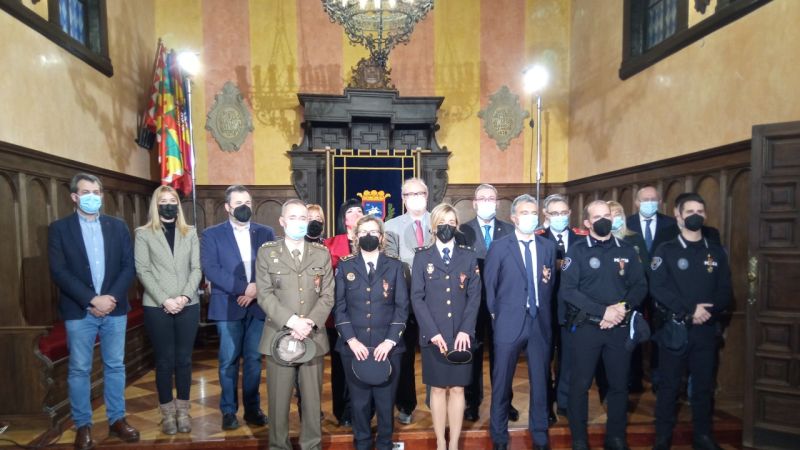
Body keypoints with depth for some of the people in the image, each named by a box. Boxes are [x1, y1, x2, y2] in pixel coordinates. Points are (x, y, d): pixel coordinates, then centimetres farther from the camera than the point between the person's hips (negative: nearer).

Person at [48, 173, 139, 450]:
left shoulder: (118, 226, 6)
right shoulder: (59, 228, 0)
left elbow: (129, 266, 1)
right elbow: (59, 272, -9)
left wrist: (112, 298, -12)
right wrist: (92, 300, -17)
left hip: (114, 308, 2)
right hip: (79, 311, -2)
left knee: (115, 365, 10)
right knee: (79, 369, 8)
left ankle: (117, 420, 23)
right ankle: (83, 426, 22)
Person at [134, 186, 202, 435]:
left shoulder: (190, 233, 9)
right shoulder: (144, 234, 2)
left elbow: (196, 268, 3)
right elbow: (142, 271, -4)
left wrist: (185, 296, -11)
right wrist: (164, 300, -13)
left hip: (188, 306, 2)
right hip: (157, 307, -2)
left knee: (184, 359, 8)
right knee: (164, 360, 7)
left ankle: (183, 410, 21)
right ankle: (167, 412, 21)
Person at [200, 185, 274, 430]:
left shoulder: (266, 233, 7)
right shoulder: (212, 234, 1)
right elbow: (210, 269, -10)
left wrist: (258, 288, -14)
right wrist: (243, 288, -17)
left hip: (258, 305, 2)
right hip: (228, 306, -2)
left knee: (254, 359, 10)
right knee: (228, 360, 7)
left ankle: (252, 408, 24)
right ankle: (228, 410, 22)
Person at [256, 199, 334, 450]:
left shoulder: (322, 253, 6)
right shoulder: (266, 252, 2)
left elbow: (327, 295, 2)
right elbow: (265, 295, -6)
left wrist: (310, 323, -13)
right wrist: (292, 321, -17)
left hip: (314, 337, 2)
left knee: (312, 397, 10)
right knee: (279, 399, 8)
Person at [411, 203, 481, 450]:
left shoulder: (469, 256, 6)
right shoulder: (422, 256, 3)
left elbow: (475, 296, 2)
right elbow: (417, 297, -3)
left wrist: (465, 330, -10)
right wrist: (433, 331, -11)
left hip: (462, 335, 1)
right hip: (433, 335, -1)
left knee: (457, 389, 8)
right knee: (438, 389, 8)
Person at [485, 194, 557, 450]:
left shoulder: (548, 247, 8)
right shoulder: (499, 247, -3)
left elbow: (551, 285, 16)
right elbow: (489, 286, 1)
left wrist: (548, 280, -3)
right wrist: (495, 314, 1)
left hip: (540, 322, 3)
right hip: (509, 323, -3)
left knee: (540, 380, 13)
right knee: (502, 382, 9)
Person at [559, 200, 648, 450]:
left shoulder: (626, 250, 7)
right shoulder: (578, 251, -4)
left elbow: (640, 286, 6)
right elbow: (567, 291, -12)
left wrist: (623, 308, -12)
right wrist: (603, 311, -17)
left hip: (620, 327, 3)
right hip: (586, 327, -3)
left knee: (619, 384, 12)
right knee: (580, 384, 5)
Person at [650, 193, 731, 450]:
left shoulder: (716, 252, 8)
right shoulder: (666, 250, -3)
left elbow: (725, 291, 4)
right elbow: (658, 289, -12)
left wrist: (708, 311, -13)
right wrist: (689, 311, -18)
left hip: (706, 329, 3)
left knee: (704, 384, 12)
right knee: (670, 385, 6)